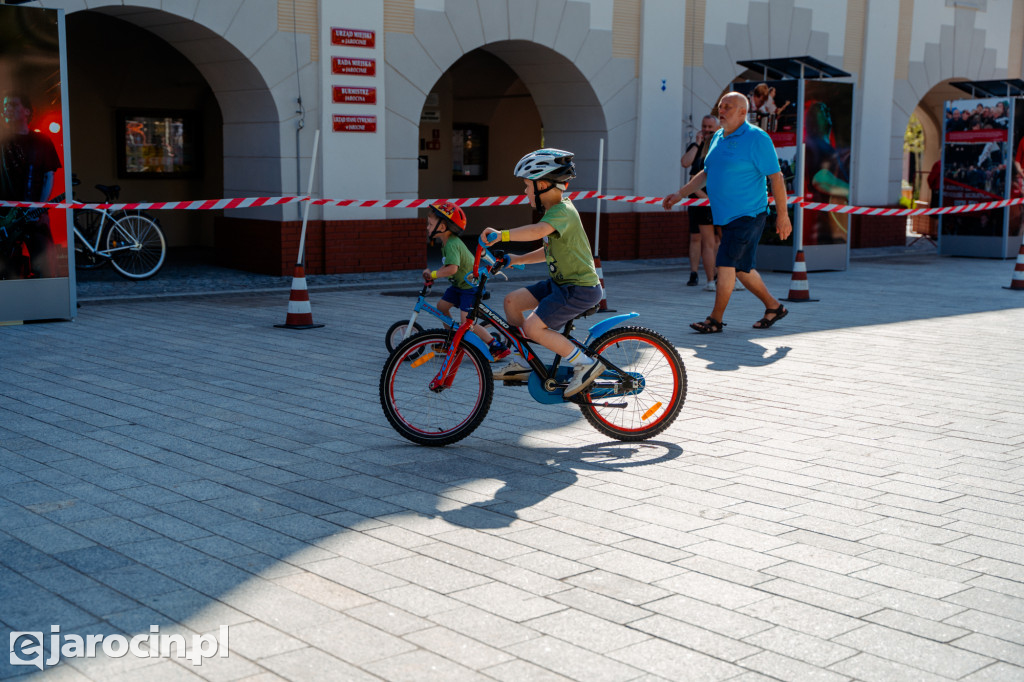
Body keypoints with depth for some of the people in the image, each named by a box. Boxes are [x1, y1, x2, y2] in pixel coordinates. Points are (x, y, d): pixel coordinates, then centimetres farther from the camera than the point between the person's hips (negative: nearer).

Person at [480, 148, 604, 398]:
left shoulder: (563, 211, -20)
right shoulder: (553, 211, 12)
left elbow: (538, 231, -41)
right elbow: (548, 250, 22)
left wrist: (502, 235, -46)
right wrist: (516, 259, 15)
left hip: (581, 288, -10)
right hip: (561, 283, 10)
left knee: (532, 327, -18)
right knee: (512, 301, 9)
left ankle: (585, 363, -9)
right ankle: (523, 364, 17)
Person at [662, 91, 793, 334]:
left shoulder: (756, 138, -11)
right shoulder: (718, 137, 12)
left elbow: (776, 177, -11)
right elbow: (707, 173, 24)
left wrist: (782, 215, -13)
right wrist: (680, 194, 18)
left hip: (748, 215, -8)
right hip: (727, 216, 8)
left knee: (726, 263, -11)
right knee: (742, 269, 12)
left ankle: (715, 319, -4)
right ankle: (774, 307, 28)